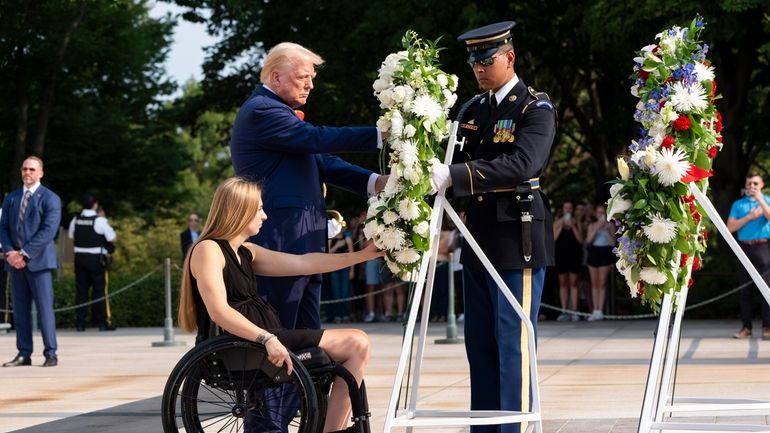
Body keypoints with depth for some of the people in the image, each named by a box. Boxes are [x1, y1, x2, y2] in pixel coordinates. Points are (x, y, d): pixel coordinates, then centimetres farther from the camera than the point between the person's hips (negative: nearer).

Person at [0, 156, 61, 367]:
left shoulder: (50, 199, -2)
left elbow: (48, 231, -12)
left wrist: (24, 253, -17)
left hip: (38, 261, -5)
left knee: (44, 308, -6)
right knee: (20, 309, 5)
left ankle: (50, 354, -3)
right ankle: (24, 354, 8)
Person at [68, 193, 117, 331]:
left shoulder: (75, 220, 4)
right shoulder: (100, 221, -12)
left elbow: (71, 237, 15)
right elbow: (112, 238, -7)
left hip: (80, 258, 4)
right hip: (96, 258, -4)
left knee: (81, 289, 7)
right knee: (99, 290, 2)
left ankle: (80, 323, 6)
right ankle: (101, 322, 2)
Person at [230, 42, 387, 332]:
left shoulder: (277, 111, 22)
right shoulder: (261, 110, -10)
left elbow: (321, 162, 15)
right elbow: (317, 139, -19)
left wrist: (374, 182, 0)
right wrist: (380, 136, -20)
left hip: (302, 246, 10)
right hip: (280, 245, -10)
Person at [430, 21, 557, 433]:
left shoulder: (536, 108, -8)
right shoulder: (472, 109, 15)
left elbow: (522, 164, -24)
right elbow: (458, 164, 15)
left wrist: (453, 175, -32)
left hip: (517, 240, -7)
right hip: (478, 240, 7)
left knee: (513, 344, -6)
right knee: (479, 343, 10)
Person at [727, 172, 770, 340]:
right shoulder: (738, 204, 14)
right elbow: (730, 227, 5)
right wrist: (749, 217, -5)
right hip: (745, 247, 2)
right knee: (746, 289, 2)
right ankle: (746, 327, 4)